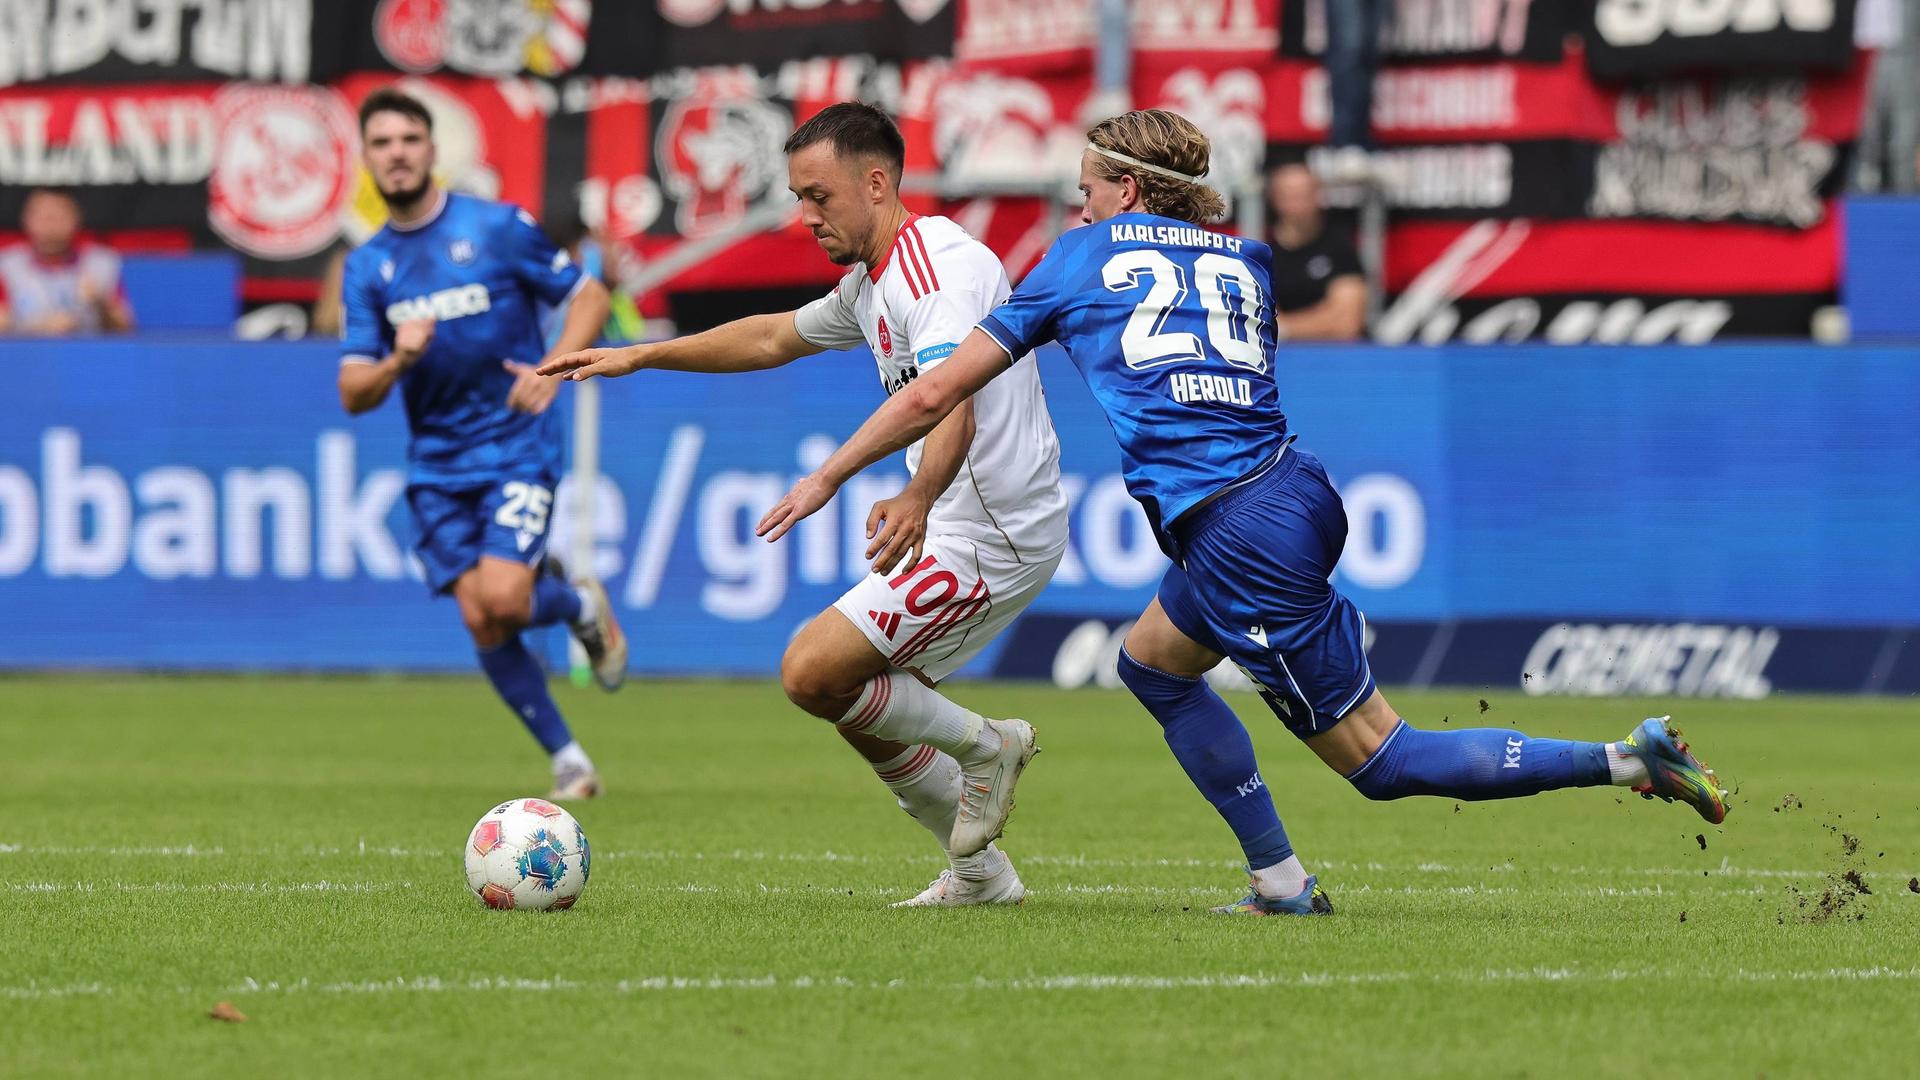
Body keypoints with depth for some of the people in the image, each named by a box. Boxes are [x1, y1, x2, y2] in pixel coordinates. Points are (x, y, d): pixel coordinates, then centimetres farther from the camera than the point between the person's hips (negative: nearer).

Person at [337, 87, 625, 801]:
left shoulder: (498, 228, -3)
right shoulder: (366, 268, 7)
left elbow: (588, 297, 2)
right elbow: (353, 394, 4)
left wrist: (553, 369, -16)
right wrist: (397, 363, -19)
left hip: (517, 447, -4)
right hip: (436, 465, 4)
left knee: (503, 599, -20)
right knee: (479, 619, -5)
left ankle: (582, 605, 15)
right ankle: (567, 760, 10)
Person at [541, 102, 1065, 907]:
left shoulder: (942, 266, -20)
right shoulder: (872, 284, 13)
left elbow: (952, 410, -35)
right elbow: (774, 338, 30)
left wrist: (917, 499, -53)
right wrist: (638, 357, 30)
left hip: (988, 537, -11)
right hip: (950, 520, 11)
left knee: (813, 673, -17)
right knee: (855, 705, 14)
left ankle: (983, 747, 0)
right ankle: (979, 872, 21)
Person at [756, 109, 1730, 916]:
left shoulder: (1083, 258, 8)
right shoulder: (1242, 262, 20)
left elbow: (937, 394, 11)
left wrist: (827, 478, 22)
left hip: (1240, 543, -7)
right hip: (1294, 491, 7)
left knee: (1380, 759, -1)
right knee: (1150, 663, 27)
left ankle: (1627, 762, -14)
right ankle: (1281, 883, 23)